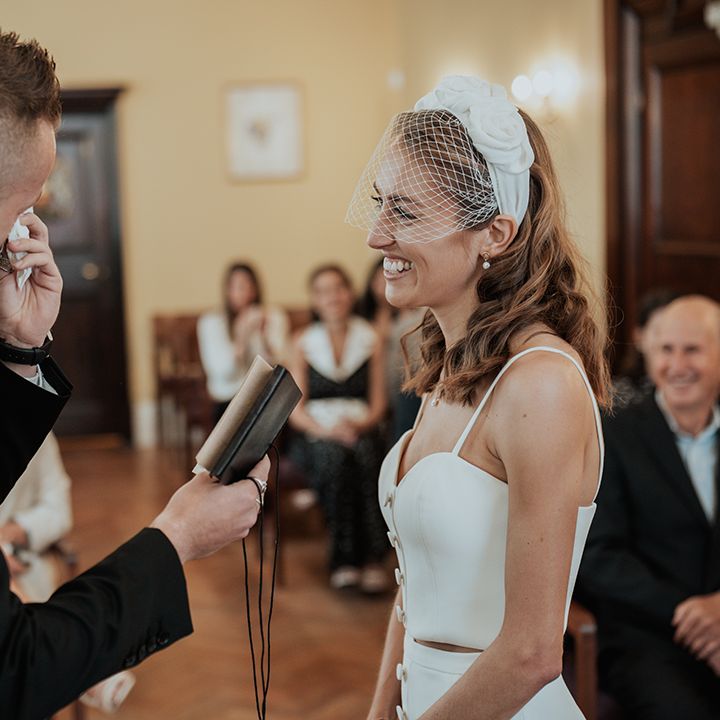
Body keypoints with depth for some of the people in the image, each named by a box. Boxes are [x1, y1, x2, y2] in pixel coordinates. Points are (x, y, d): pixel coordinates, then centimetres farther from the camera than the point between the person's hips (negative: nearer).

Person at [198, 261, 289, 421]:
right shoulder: (211, 322, 2)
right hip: (229, 401, -2)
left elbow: (279, 363, -3)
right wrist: (241, 337, -17)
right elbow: (223, 373, -10)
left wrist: (262, 334, -15)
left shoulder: (273, 317, 8)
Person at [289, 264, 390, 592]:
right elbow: (295, 409, 3)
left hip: (359, 428, 1)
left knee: (364, 454, -35)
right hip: (316, 433, 0)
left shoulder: (371, 341, 11)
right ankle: (346, 558, -34)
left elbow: (378, 403, 9)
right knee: (335, 457, -35)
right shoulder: (303, 343, 8)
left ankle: (363, 559, -37)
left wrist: (359, 424, -13)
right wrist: (327, 430, -15)